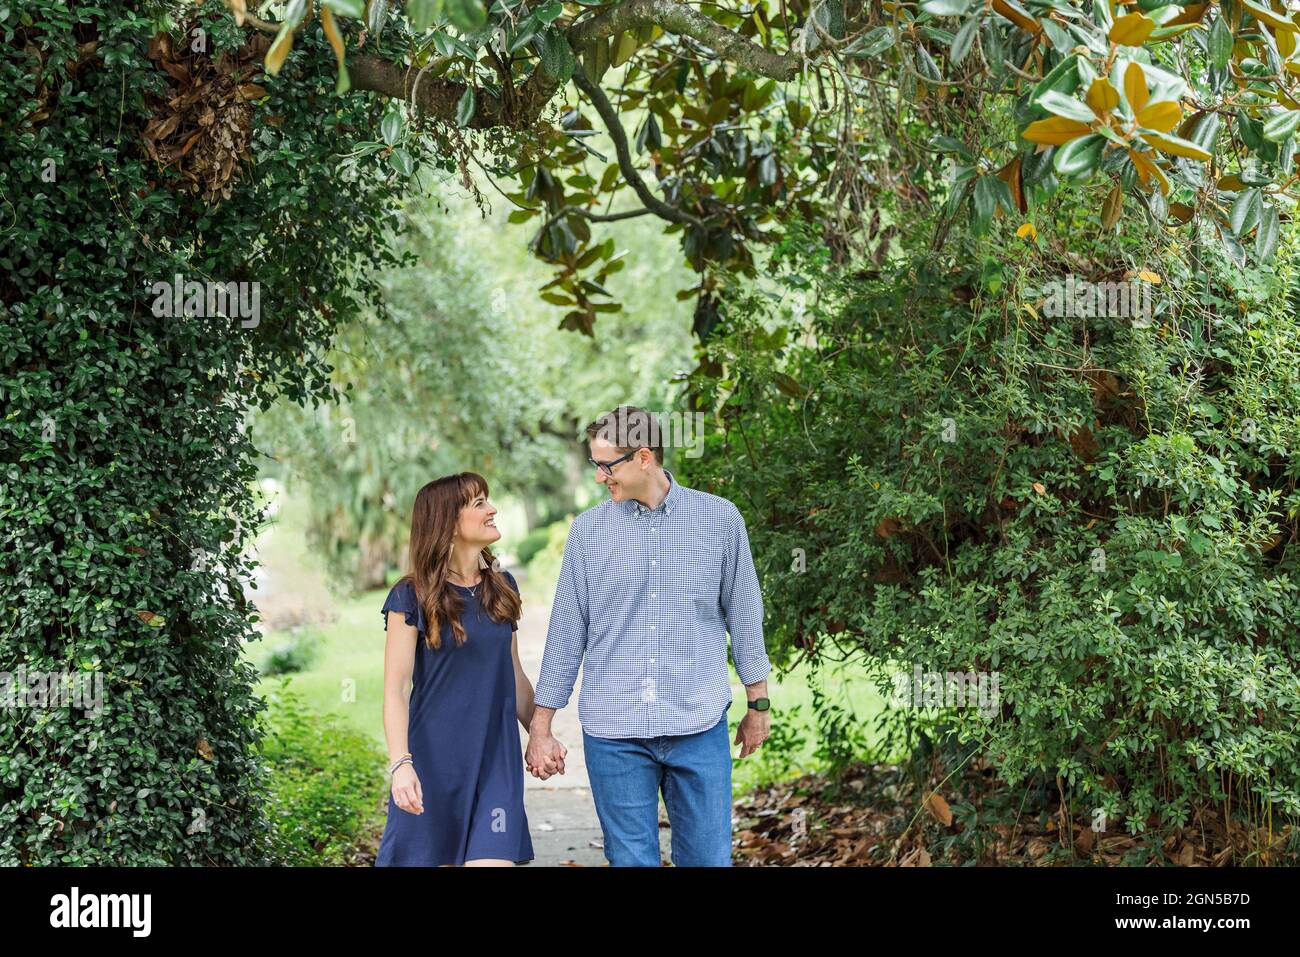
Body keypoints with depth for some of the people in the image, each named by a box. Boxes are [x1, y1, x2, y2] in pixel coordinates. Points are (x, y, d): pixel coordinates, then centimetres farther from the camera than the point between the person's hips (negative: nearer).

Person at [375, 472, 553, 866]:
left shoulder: (502, 586, 8)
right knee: (431, 858, 4)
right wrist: (400, 763, -19)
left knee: (493, 858, -8)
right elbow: (395, 688, -9)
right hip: (433, 759, -3)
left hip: (495, 760, 3)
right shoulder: (413, 597, -7)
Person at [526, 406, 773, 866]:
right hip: (613, 730, 1)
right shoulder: (588, 529, 3)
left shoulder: (720, 519, 0)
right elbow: (566, 634, 6)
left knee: (708, 858, 4)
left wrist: (758, 705, 10)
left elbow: (743, 615, 8)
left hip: (699, 726, 0)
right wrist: (541, 727, 6)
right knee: (630, 859, 6)